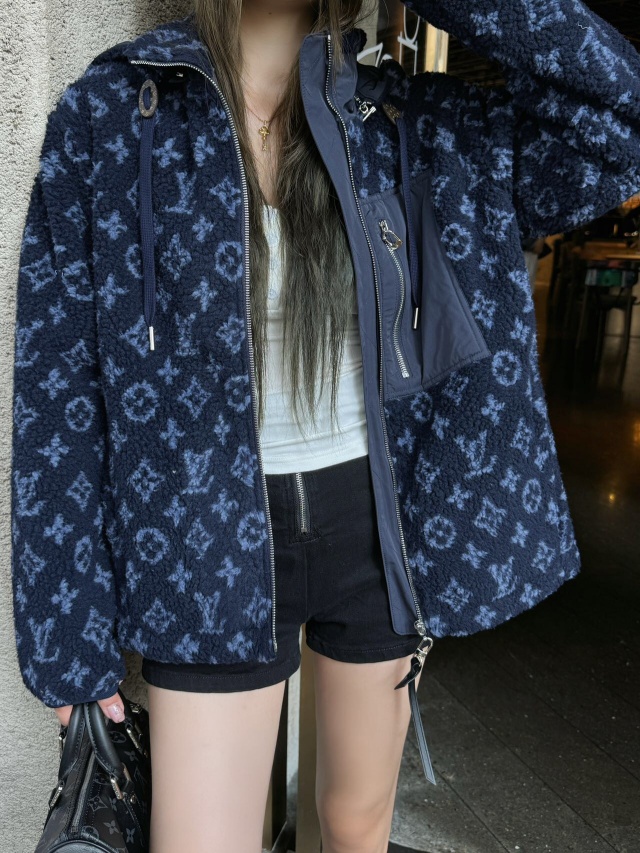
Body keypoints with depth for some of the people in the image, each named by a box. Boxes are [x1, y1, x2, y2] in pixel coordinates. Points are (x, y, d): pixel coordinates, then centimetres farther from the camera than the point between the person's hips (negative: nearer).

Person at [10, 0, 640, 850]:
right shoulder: (108, 113, -6)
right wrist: (68, 630, -4)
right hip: (213, 544, -1)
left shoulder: (402, 121, 0)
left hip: (378, 529, 3)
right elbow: (60, 385, -6)